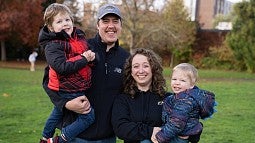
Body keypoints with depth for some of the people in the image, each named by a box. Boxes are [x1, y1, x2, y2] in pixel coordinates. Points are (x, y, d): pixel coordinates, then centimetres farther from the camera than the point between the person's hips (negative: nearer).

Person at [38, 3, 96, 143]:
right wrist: (84, 59, -23)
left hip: (79, 88, 9)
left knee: (58, 113, 25)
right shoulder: (53, 46, -18)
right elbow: (62, 67, -29)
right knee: (88, 116, -8)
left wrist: (91, 56, -4)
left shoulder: (79, 36, 6)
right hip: (68, 90, -9)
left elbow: (87, 52, 20)